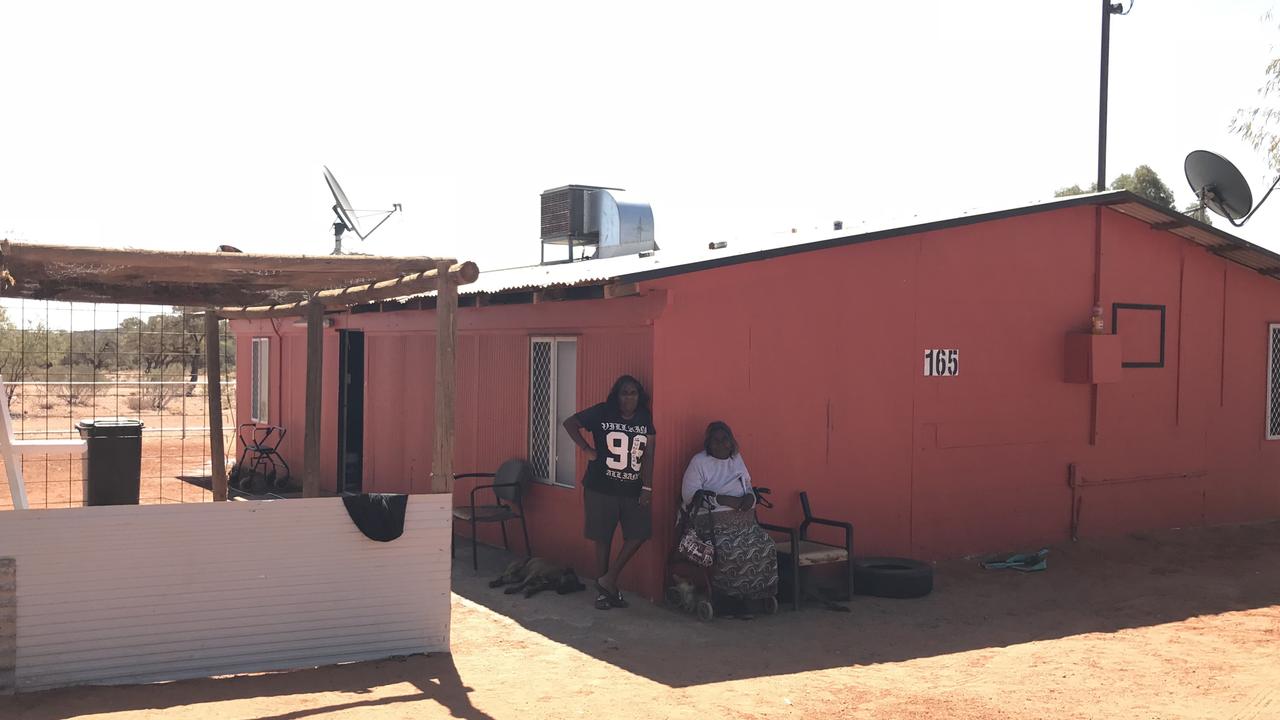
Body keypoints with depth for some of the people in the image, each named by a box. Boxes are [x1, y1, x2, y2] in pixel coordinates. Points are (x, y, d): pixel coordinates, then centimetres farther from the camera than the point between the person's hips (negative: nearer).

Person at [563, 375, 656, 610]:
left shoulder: (645, 418, 2)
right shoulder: (602, 413, -6)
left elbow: (648, 454, 0)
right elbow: (570, 423, 0)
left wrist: (647, 487, -5)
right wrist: (587, 449, -7)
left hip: (633, 491, 3)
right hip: (601, 489, -3)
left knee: (639, 533, -4)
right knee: (603, 538, 4)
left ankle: (609, 579, 11)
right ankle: (603, 590, 17)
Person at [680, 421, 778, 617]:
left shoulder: (737, 458, 21)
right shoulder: (699, 461, 2)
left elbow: (748, 485, 27)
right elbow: (689, 494, -9)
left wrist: (750, 496, 0)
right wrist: (723, 499, -17)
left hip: (744, 520, 5)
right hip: (715, 521, -5)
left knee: (765, 546, -21)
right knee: (730, 550, -33)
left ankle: (749, 598, -13)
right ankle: (731, 600, -14)